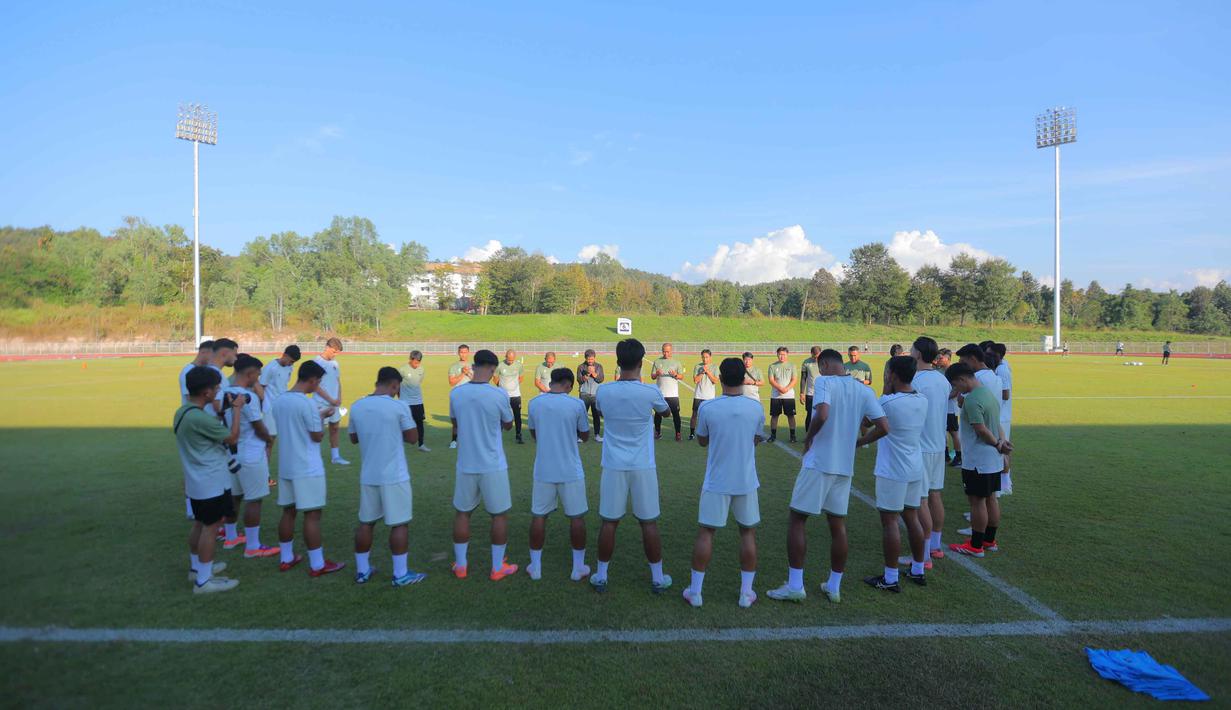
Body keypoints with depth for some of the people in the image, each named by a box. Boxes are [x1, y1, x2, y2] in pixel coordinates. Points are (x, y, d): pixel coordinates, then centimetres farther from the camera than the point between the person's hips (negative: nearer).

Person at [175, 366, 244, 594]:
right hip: (211, 482, -10)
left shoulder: (182, 412, 4)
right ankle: (204, 580, 6)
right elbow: (232, 437, -16)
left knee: (200, 523, 21)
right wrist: (236, 410, -8)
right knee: (209, 527, -1)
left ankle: (196, 567, 36)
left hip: (196, 480, 10)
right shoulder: (200, 417, -26)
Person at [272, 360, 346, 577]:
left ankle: (286, 558, 26)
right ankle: (317, 565, 5)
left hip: (286, 467, 8)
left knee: (288, 512, 16)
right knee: (312, 515, -1)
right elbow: (317, 436, -14)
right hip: (308, 469, -8)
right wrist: (322, 418, 2)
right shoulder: (307, 404, -19)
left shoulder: (279, 401, 5)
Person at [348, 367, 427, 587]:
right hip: (394, 476, -5)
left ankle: (362, 570, 25)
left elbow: (353, 438, 15)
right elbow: (413, 438, -7)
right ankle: (401, 574, 9)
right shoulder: (399, 407, -13)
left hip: (368, 476, 5)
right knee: (399, 524, 3)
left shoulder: (356, 407, 2)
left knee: (366, 522, 16)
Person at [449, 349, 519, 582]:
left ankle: (460, 565, 26)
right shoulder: (499, 395, -14)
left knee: (462, 513, 17)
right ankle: (498, 567, 18)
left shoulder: (455, 393, -4)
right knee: (499, 515, 10)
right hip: (493, 466, -3)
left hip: (465, 465, 3)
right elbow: (508, 425, 4)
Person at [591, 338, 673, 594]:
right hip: (643, 467, -1)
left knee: (609, 522, 11)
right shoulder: (650, 392, -11)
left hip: (614, 467, 1)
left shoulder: (604, 391, -7)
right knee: (649, 523, 10)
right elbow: (666, 411, 11)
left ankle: (601, 576, 21)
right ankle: (657, 578, 21)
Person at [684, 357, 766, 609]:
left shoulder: (708, 408, -12)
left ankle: (695, 591, 15)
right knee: (748, 533, 14)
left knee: (705, 533, 8)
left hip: (716, 482, -1)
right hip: (746, 482, 1)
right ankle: (746, 592, 20)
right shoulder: (756, 408, -7)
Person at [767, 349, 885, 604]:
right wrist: (858, 439, 17)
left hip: (818, 463, -6)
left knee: (797, 520, 4)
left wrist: (808, 438, -10)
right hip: (845, 467, 6)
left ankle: (795, 586, 6)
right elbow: (883, 426, 2)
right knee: (838, 525, 14)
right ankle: (834, 587, 22)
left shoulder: (825, 382, -10)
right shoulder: (864, 390, 7)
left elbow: (822, 415, -27)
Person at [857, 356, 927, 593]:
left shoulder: (888, 402, -19)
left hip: (892, 471, -7)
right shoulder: (923, 401, 3)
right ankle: (918, 571, 28)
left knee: (890, 521, 0)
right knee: (912, 518, 17)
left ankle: (890, 579, 6)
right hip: (915, 469, 7)